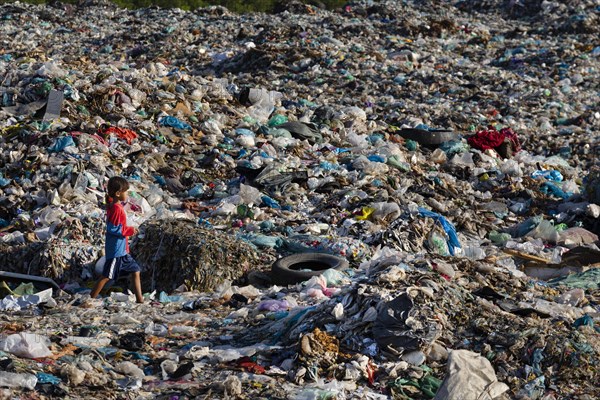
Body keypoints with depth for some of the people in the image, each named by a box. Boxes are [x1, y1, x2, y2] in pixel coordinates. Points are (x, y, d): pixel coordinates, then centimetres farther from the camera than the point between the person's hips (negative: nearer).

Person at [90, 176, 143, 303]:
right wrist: (129, 230, -17)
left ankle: (140, 300, 16)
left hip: (122, 250, 10)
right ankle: (91, 300, 1)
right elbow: (112, 229, -23)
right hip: (116, 250, -10)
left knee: (136, 271, 13)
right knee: (107, 276, -5)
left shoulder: (116, 206, 10)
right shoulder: (116, 208, -19)